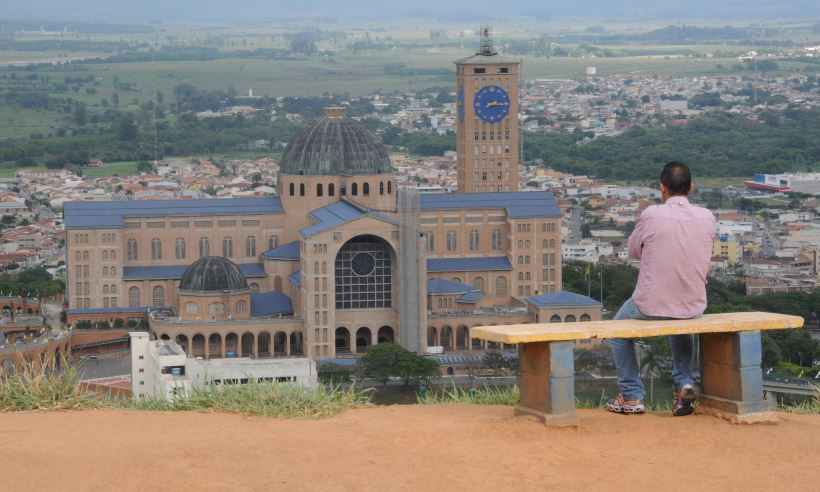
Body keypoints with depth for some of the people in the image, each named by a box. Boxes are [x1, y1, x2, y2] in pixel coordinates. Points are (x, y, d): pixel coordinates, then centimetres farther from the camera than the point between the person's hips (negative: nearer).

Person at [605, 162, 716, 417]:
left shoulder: (652, 215, -16)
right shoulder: (707, 218, -4)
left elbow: (634, 250, 2)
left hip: (652, 305, -4)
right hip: (694, 305, 4)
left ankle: (631, 396, 26)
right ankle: (684, 384, 24)